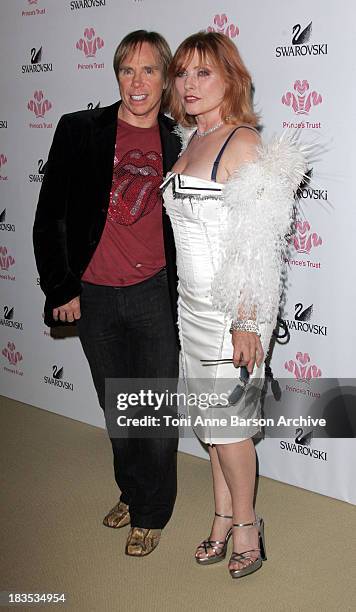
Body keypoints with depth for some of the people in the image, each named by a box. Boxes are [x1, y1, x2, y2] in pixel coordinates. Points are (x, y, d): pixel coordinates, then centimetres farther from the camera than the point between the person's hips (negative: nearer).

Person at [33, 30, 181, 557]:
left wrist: (183, 293, 5)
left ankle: (150, 514, 29)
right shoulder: (80, 131, -5)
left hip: (154, 295, 0)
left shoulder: (177, 145, -1)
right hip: (93, 297, 1)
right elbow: (50, 217, -3)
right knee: (117, 409, 18)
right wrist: (61, 289, -4)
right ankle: (131, 493, 41)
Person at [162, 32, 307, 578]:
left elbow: (257, 243, -17)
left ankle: (245, 522, 23)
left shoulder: (243, 142, -14)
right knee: (208, 414, 15)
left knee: (225, 418, 3)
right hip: (193, 302, 8)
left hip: (231, 305, -8)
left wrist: (246, 321, -20)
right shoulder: (193, 142, 11)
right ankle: (224, 516, 31)